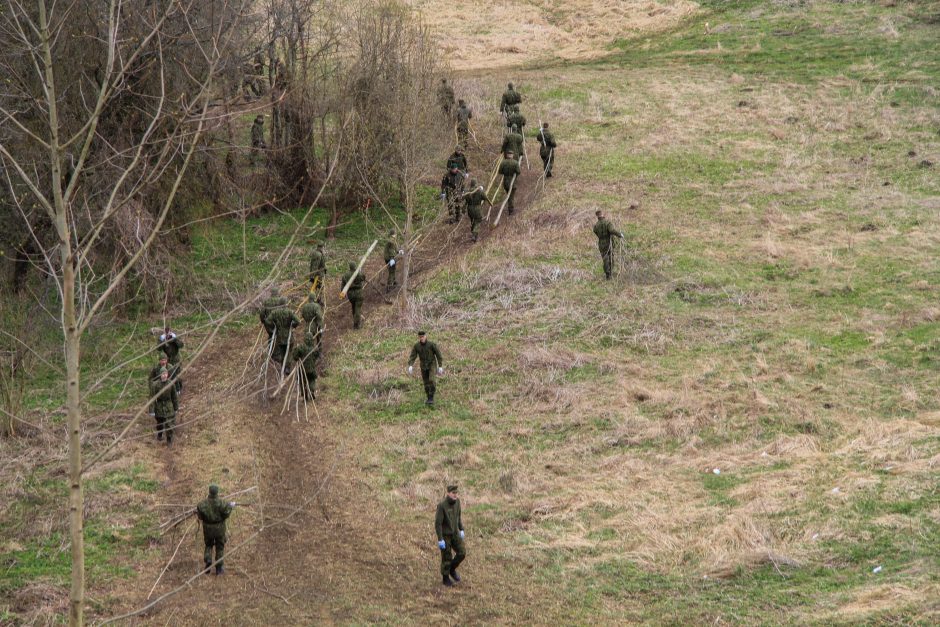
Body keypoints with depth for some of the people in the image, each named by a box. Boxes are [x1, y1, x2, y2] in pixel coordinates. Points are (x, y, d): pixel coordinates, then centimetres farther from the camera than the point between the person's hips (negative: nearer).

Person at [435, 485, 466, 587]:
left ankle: (452, 569, 26)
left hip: (454, 533, 6)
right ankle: (445, 578, 26)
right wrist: (440, 540, -23)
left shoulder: (457, 501, -7)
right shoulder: (441, 505, -27)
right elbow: (437, 523, -23)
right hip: (444, 534, -6)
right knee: (447, 557, 5)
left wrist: (461, 530, 13)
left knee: (461, 553, 0)